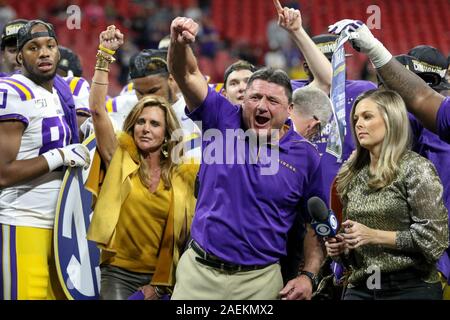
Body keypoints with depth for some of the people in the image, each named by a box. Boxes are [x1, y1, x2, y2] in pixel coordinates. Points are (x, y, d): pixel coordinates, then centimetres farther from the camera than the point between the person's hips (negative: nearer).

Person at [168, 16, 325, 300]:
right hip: (198, 270, 1)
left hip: (259, 280, -1)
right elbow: (187, 74, -7)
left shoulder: (305, 156, -2)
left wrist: (308, 276, -8)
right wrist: (179, 43, -29)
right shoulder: (223, 120, 1)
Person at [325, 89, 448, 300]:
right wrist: (341, 246, 1)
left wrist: (374, 236, -17)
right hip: (360, 288, 6)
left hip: (410, 288, -5)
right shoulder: (352, 175, 12)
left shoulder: (416, 169, -6)